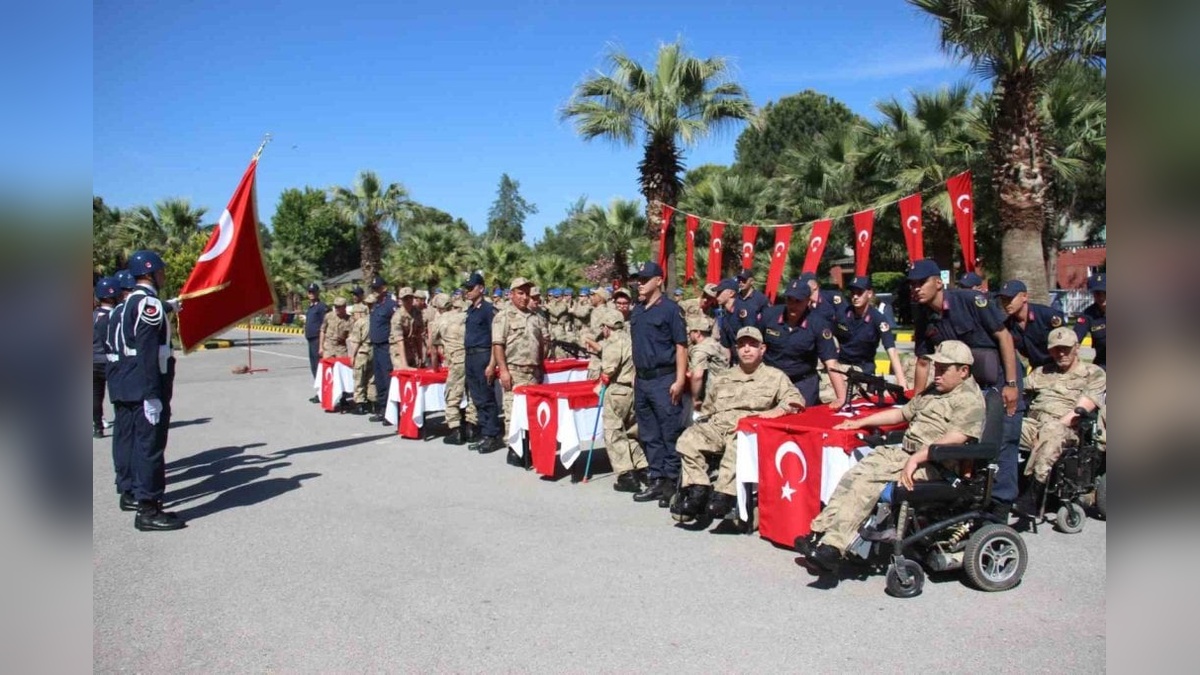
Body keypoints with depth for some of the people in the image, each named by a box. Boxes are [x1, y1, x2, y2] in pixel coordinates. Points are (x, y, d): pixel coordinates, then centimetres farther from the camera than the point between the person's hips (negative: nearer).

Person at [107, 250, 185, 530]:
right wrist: (153, 395, -23)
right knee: (150, 445, -6)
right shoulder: (149, 302, -15)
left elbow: (121, 346, 19)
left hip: (129, 387, 10)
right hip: (148, 387, -10)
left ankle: (135, 493, 30)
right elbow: (148, 353, -22)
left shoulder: (130, 302, 16)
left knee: (137, 442, 18)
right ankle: (148, 510, -1)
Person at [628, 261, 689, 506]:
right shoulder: (637, 310, 13)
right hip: (641, 380, 7)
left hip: (663, 379, -7)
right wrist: (634, 376, 15)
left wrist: (680, 380, -15)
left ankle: (671, 483, 6)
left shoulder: (670, 309, -7)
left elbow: (681, 346, -9)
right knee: (649, 435, 12)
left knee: (670, 434, -2)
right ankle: (656, 481, 20)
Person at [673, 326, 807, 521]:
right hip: (716, 425, 4)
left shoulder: (775, 377, 19)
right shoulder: (723, 380, 30)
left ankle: (724, 494, -36)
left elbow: (795, 399, 5)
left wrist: (778, 410, -14)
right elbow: (707, 410, 31)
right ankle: (698, 490, -26)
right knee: (688, 438, -27)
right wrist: (702, 422, 12)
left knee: (738, 442, -41)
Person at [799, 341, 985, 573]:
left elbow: (954, 438, -21)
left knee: (867, 480, -26)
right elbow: (903, 413, 31)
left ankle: (833, 547, -28)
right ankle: (819, 534, -13)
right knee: (855, 474, -10)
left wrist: (916, 459, -28)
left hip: (932, 464, -9)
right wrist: (861, 422, 25)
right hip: (904, 451, 9)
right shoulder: (934, 390, 23)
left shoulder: (970, 399, -6)